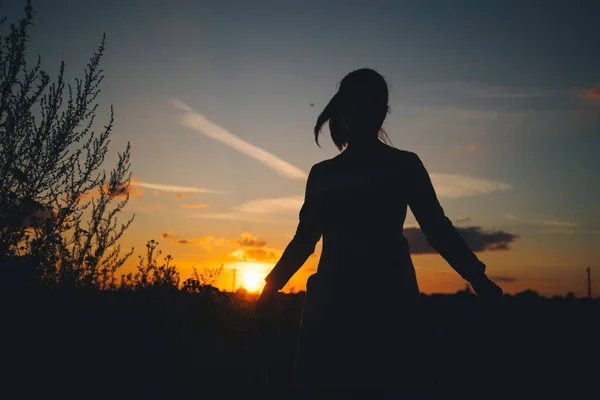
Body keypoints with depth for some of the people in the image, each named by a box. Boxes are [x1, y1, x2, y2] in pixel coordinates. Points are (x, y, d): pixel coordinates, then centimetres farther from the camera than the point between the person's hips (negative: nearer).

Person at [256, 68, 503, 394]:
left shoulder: (404, 165, 7)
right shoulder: (322, 174, 14)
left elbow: (436, 227, 1)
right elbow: (305, 238, 18)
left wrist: (476, 276, -11)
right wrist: (272, 285, 15)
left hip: (389, 297, -2)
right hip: (333, 298, 3)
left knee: (394, 380, -6)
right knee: (326, 382, -1)